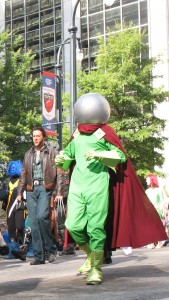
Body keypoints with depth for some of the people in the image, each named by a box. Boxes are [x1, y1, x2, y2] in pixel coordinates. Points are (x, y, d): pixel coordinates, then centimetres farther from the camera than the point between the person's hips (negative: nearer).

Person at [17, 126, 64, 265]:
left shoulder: (52, 152, 5)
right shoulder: (28, 154, 19)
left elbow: (59, 173, 0)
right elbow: (24, 174, 22)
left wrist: (59, 192, -8)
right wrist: (20, 192, 15)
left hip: (45, 188, -5)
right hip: (31, 190, 5)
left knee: (42, 216, -22)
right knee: (33, 222, 0)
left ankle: (51, 248, -5)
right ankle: (39, 256, 3)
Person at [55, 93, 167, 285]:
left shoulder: (103, 133, 2)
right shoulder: (76, 136, 16)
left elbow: (121, 155, -4)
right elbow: (68, 154, 29)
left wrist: (98, 154, -17)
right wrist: (60, 159, 7)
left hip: (97, 186, -5)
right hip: (77, 185, 5)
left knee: (95, 228, -4)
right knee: (73, 226, -3)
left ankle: (96, 268, 7)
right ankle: (91, 255, 23)